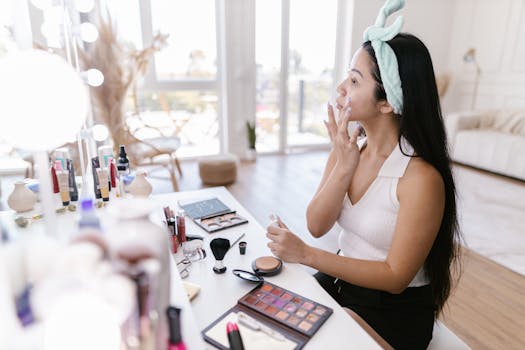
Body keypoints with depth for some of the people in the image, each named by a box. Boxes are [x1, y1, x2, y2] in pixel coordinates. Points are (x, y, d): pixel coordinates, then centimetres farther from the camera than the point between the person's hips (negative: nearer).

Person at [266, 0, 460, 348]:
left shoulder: (421, 177, -24)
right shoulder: (348, 147, -7)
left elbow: (395, 277, -19)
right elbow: (317, 226, -11)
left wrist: (306, 254, -22)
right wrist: (344, 167, -25)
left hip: (393, 311, -4)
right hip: (339, 281, 5)